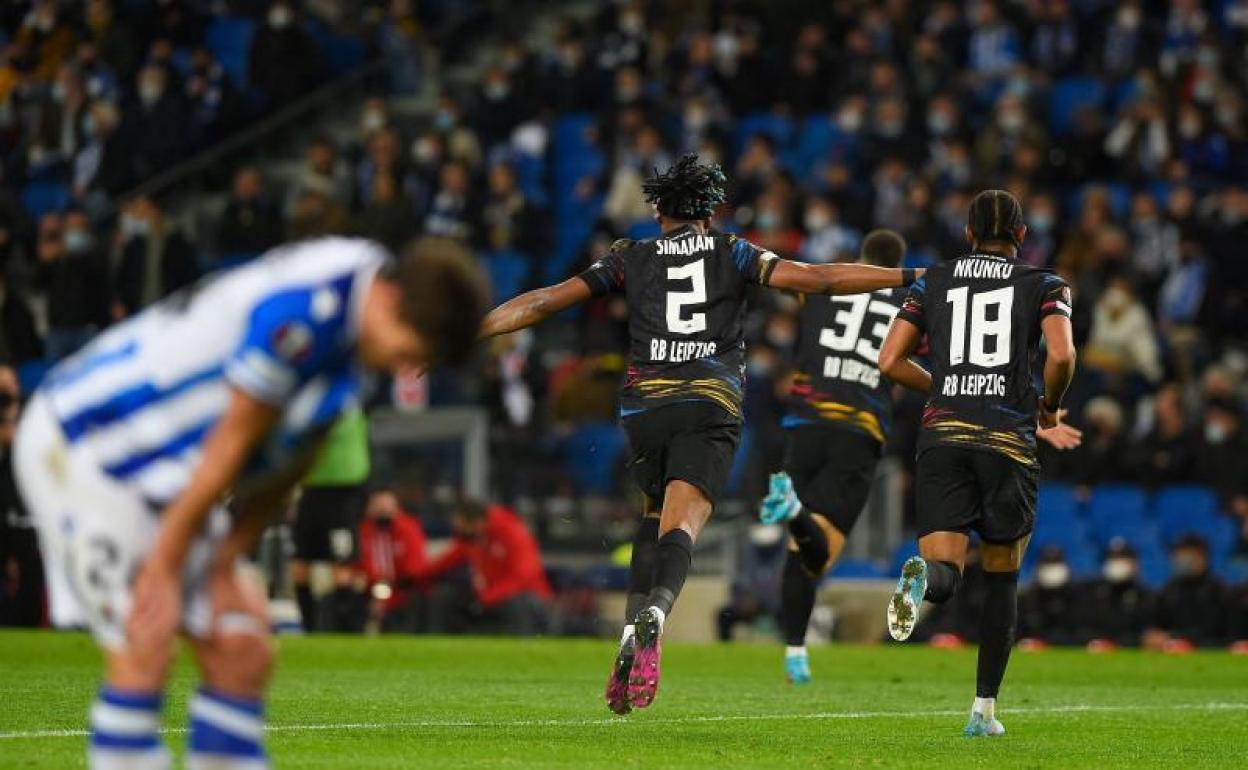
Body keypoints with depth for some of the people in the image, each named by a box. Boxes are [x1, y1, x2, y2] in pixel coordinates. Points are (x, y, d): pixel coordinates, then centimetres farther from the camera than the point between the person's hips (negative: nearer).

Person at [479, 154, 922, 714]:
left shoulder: (630, 259, 14)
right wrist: (911, 277, 8)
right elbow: (816, 279, 4)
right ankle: (655, 614, -43)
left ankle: (631, 629, 3)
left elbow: (545, 301, 10)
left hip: (644, 407, 2)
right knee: (679, 527, -12)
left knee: (655, 515, 22)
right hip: (711, 408, -2)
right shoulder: (732, 253, 12)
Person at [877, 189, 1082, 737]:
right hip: (1008, 440, -1)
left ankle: (922, 576, -45)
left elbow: (889, 362, 8)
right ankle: (984, 708, 15)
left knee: (944, 574, -6)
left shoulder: (933, 282, 14)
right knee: (1002, 574, 16)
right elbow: (1061, 354, -11)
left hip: (942, 434, 1)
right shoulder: (1044, 286, 7)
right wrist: (1049, 409, 8)